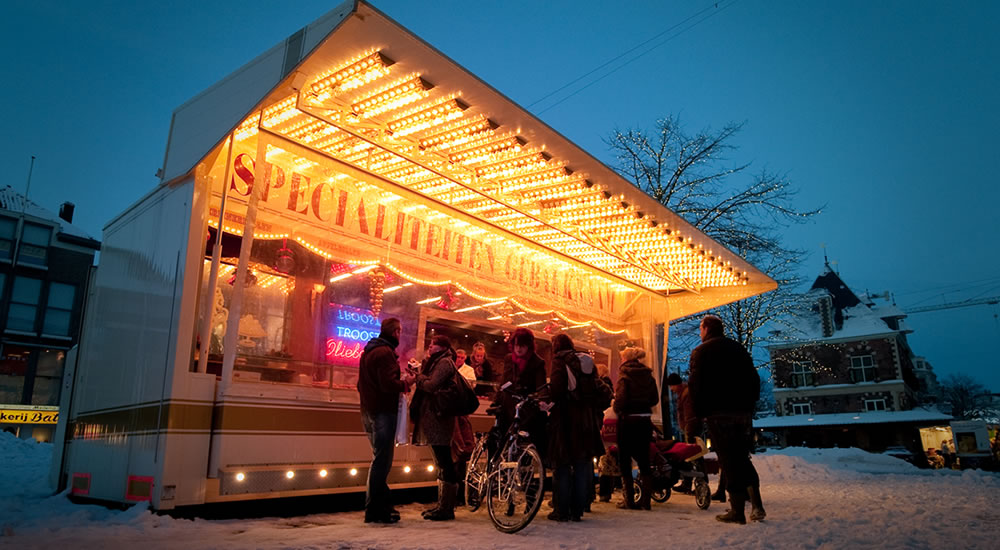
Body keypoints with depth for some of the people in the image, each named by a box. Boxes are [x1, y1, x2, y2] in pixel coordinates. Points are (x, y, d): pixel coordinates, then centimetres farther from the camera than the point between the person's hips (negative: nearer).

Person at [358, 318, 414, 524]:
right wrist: (406, 383, -6)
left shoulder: (368, 351, 16)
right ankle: (374, 511, 2)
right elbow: (389, 384, -25)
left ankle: (382, 505, 24)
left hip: (369, 412, 10)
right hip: (383, 412, -10)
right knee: (381, 461, -4)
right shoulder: (385, 352, -15)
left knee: (380, 460, 17)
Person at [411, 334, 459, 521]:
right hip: (433, 417, 11)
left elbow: (432, 385, -20)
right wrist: (419, 375, 1)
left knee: (444, 463, -6)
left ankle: (447, 508, -2)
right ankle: (443, 505, 21)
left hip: (439, 419, -11)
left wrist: (418, 377, -4)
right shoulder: (437, 362, 22)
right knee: (441, 464, 14)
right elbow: (429, 385, 15)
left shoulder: (444, 362, -8)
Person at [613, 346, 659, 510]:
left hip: (628, 421, -5)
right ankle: (645, 500, 11)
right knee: (644, 460, 10)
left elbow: (621, 398, -19)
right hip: (645, 421, 5)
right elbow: (655, 399, 9)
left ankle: (629, 500, 7)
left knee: (625, 460, 5)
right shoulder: (648, 375, 7)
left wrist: (617, 410, 0)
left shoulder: (625, 375, -10)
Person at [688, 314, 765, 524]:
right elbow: (754, 380, 14)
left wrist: (699, 412, 0)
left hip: (719, 413, -5)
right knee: (742, 457, 15)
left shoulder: (701, 351, -3)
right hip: (744, 413, 5)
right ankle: (756, 504, 2)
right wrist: (749, 405, 17)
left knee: (728, 461, -1)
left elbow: (695, 384, -9)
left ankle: (737, 511, 0)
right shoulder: (739, 348, 14)